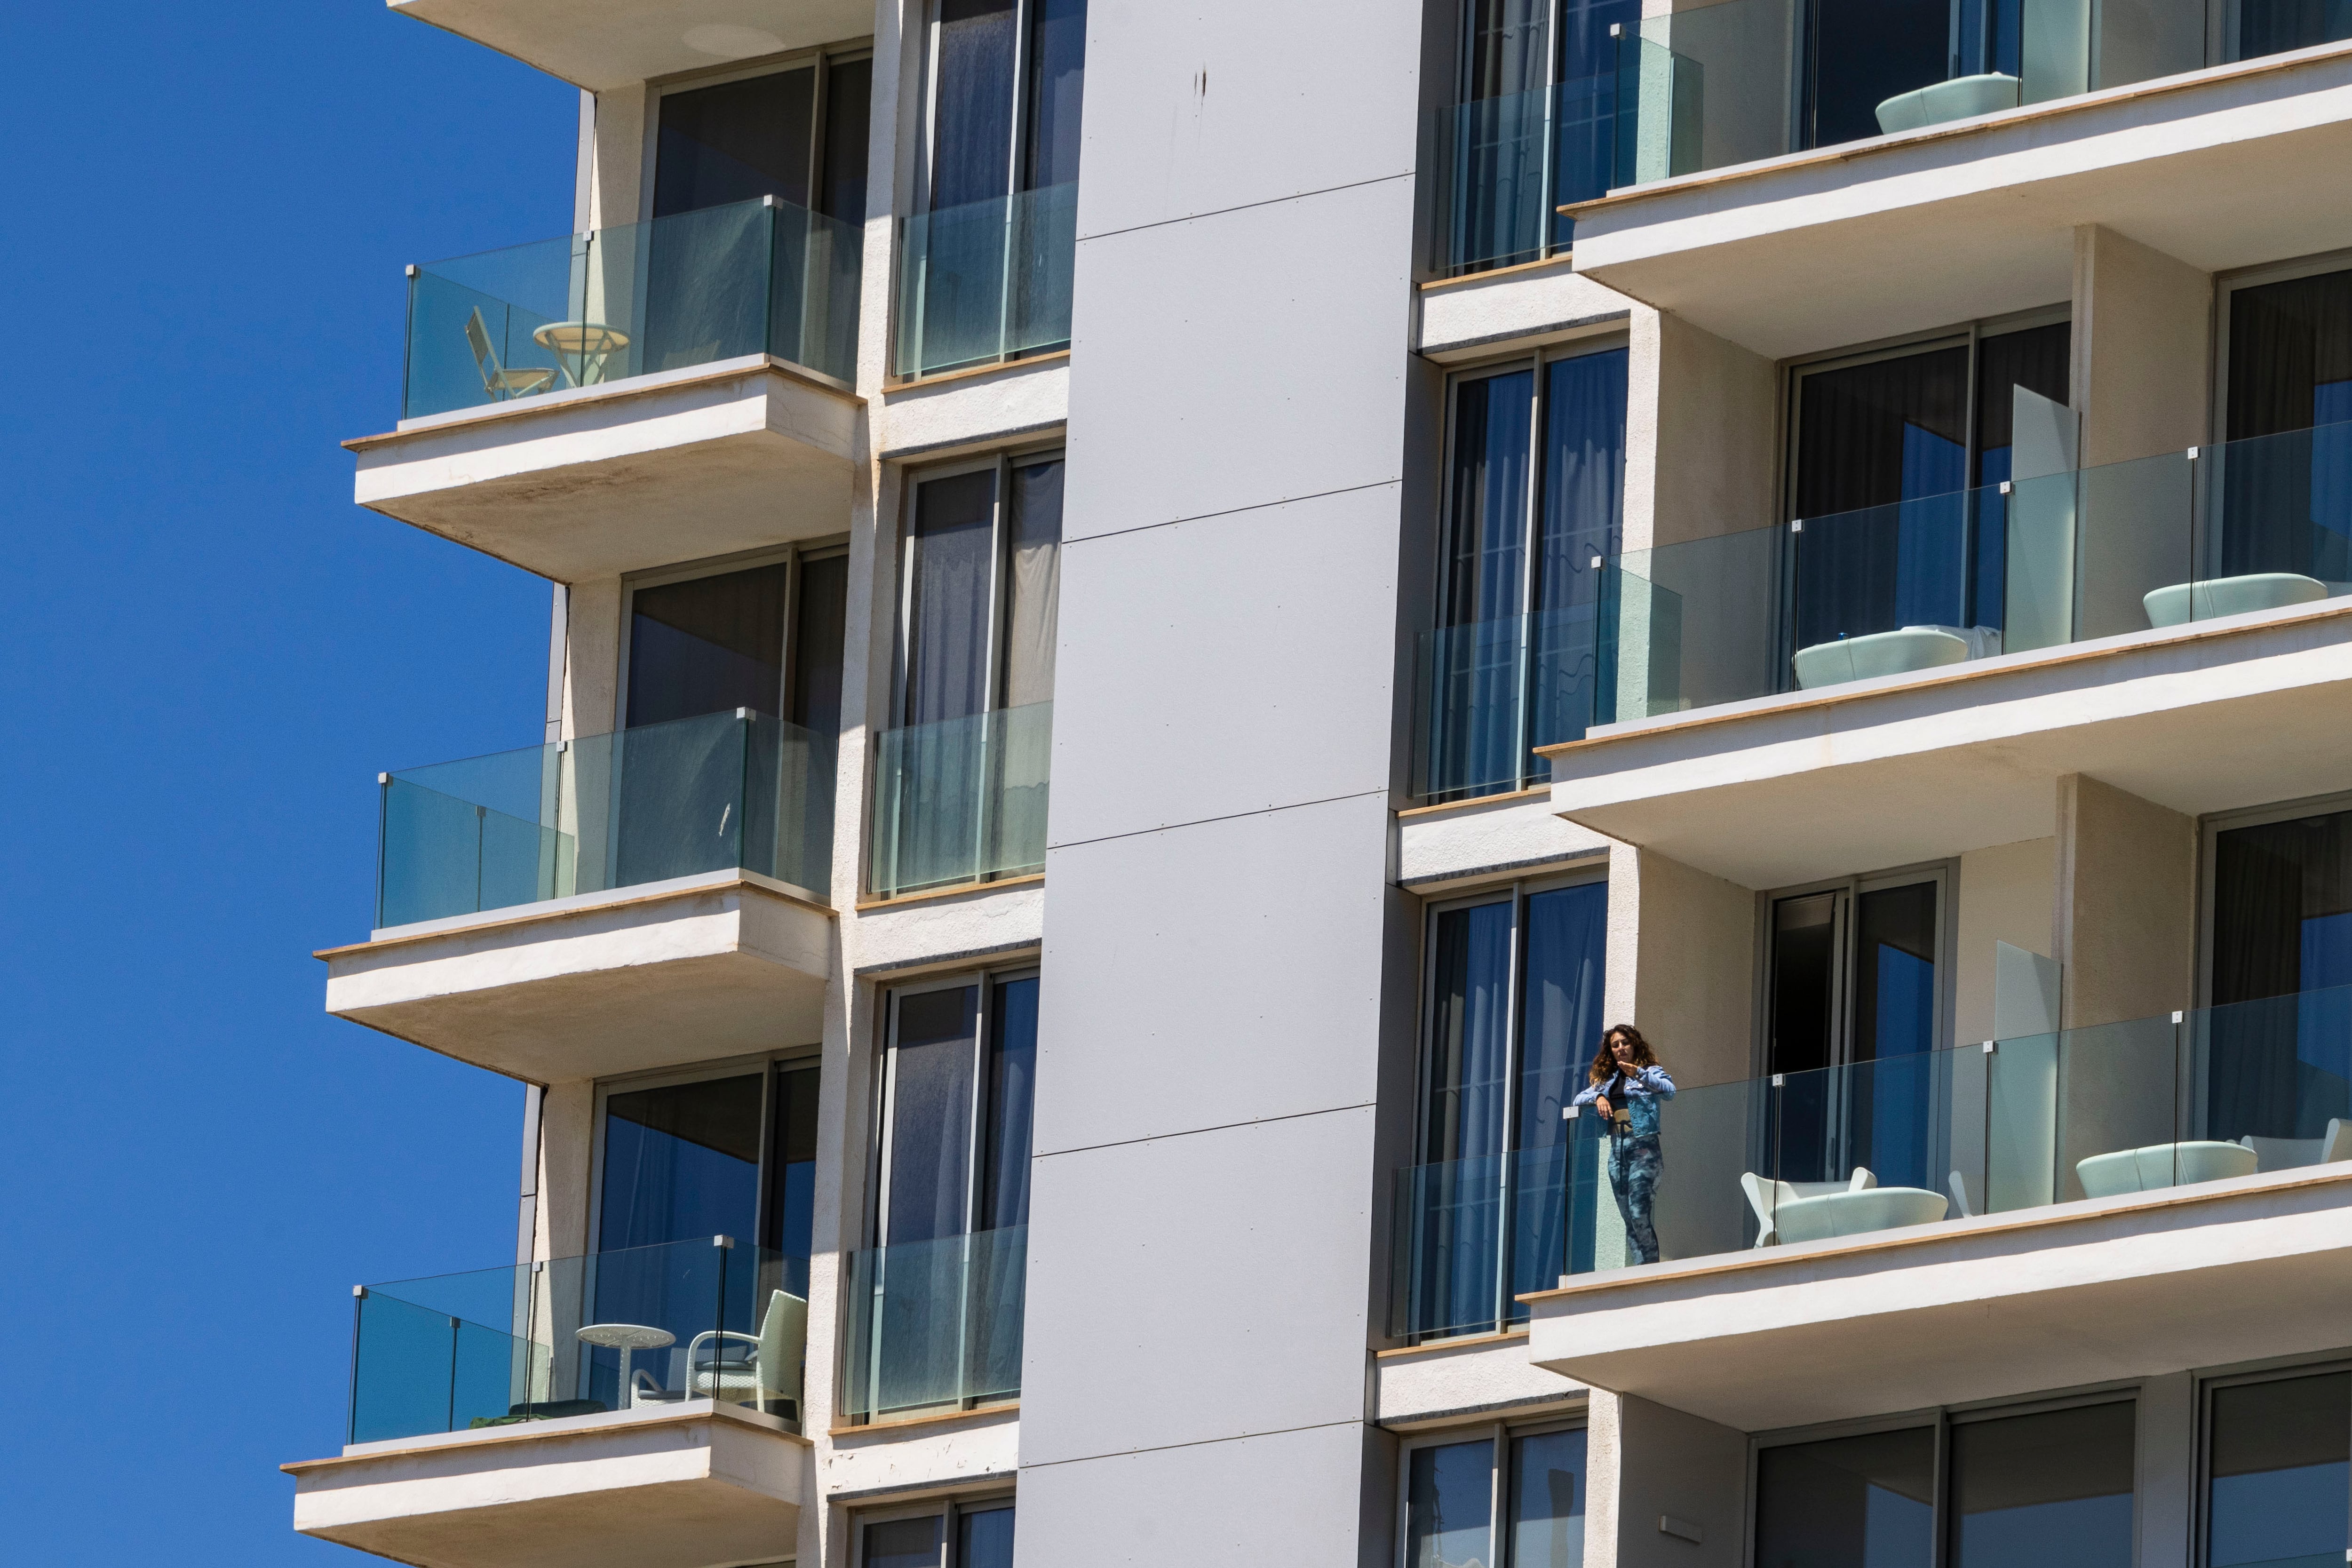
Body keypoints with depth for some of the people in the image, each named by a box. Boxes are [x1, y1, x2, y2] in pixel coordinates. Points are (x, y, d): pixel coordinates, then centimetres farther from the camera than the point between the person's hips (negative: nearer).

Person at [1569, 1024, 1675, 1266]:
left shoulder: (1651, 1073, 4)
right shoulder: (1608, 1079, 20)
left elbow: (1670, 1091, -14)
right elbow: (1578, 1099, 20)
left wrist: (1640, 1074, -25)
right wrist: (1598, 1097, -2)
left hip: (1643, 1147, -6)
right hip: (1617, 1150, 6)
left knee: (1640, 1214, -18)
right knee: (1629, 1219, 2)